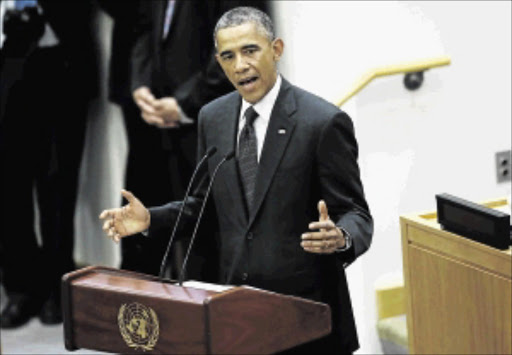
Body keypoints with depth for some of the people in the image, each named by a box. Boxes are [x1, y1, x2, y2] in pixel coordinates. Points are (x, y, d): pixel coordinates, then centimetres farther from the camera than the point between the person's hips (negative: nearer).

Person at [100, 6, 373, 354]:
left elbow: (355, 215, -9)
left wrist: (340, 238, -31)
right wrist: (150, 218, 1)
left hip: (304, 310, -5)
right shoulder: (213, 117, 6)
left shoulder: (324, 122, -12)